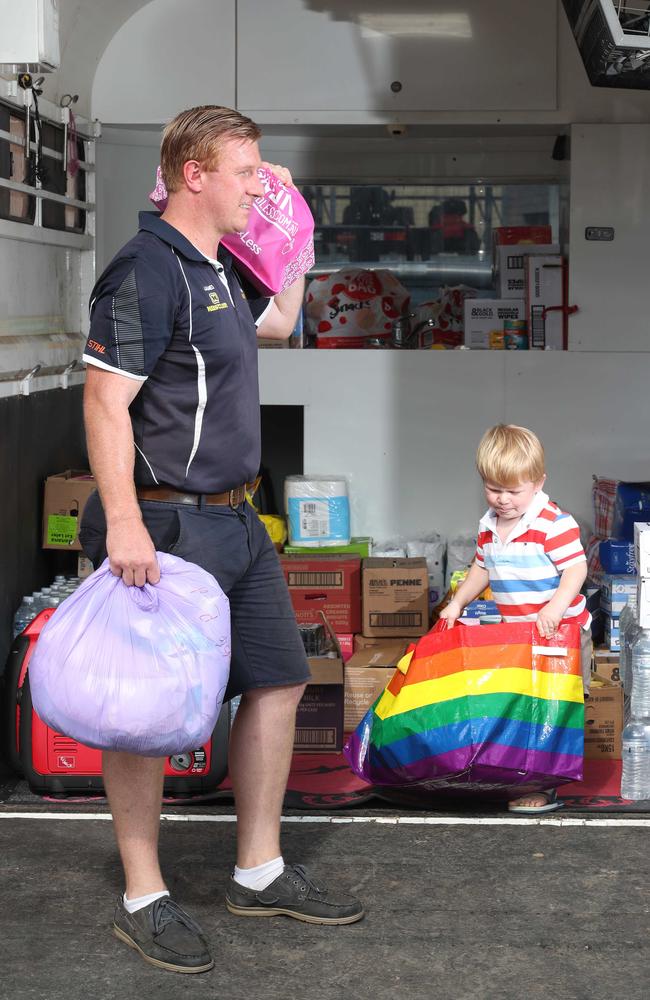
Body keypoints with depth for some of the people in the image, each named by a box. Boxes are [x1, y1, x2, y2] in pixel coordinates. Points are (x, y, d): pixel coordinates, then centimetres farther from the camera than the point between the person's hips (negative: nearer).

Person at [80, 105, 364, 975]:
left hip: (235, 521, 10)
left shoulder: (219, 268, 14)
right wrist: (123, 523, -27)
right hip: (167, 526, -10)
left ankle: (259, 872, 25)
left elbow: (280, 320, 34)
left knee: (279, 680, 13)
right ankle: (143, 900, 10)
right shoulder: (146, 270, -15)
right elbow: (106, 401, -21)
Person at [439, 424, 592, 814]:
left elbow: (576, 567, -21)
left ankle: (546, 788, 0)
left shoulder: (554, 523, -18)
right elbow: (482, 569, 20)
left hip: (560, 634, -7)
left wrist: (556, 607, -34)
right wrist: (458, 602, 12)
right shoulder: (489, 525, 7)